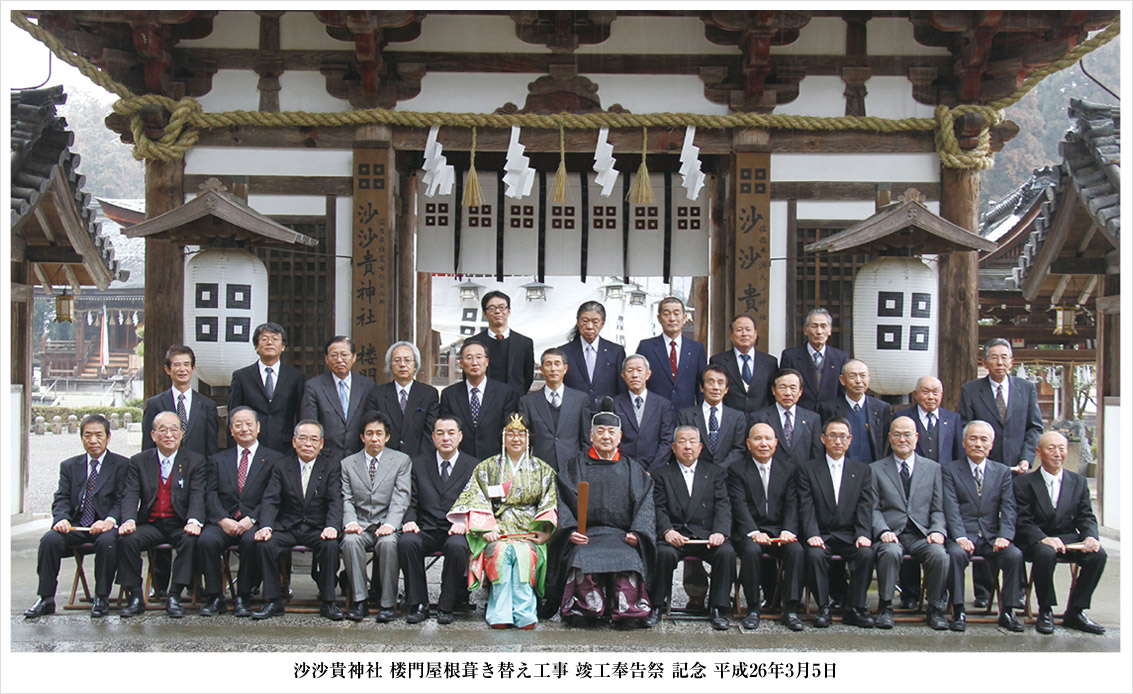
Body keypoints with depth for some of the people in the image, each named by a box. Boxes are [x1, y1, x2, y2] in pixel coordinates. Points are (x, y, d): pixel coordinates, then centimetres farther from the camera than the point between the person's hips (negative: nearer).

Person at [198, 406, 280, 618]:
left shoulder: (273, 459, 11)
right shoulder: (218, 460, 20)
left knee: (251, 541, -35)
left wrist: (252, 519, -15)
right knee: (206, 540, -29)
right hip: (223, 522, 3)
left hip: (255, 523, -2)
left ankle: (243, 598, -18)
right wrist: (223, 519, -11)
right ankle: (215, 598, -14)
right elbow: (211, 495, 8)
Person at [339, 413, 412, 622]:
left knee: (388, 542, -34)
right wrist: (351, 522, -15)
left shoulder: (401, 460, 9)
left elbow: (400, 498, -2)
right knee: (350, 540, -31)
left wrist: (389, 524, -19)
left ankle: (387, 603, -22)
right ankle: (359, 601, -21)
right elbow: (346, 499, 6)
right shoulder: (347, 463, 14)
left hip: (387, 525, -2)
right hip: (360, 525, 2)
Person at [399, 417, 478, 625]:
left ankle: (446, 606, -17)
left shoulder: (474, 466, 10)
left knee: (457, 545, -35)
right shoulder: (418, 464, 16)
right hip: (426, 530, 2)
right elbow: (411, 502, 11)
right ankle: (418, 604, -16)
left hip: (455, 531, -2)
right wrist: (410, 521, -9)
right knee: (406, 541, -30)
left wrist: (464, 523, -16)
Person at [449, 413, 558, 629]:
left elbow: (549, 505, 9)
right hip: (497, 529, 0)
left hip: (529, 530, 0)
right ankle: (501, 615, -37)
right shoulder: (487, 468, 17)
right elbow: (476, 500, 7)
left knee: (523, 552, -34)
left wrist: (545, 531, -9)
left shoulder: (542, 470, 18)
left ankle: (524, 614, -38)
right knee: (502, 550, -33)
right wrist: (486, 529, -10)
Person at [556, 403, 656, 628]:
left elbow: (645, 504, 11)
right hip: (586, 534, 0)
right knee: (584, 560, -33)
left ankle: (626, 612, -26)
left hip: (621, 534, 1)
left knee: (628, 560, -32)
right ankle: (585, 610, -24)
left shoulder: (632, 470, 21)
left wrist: (637, 533, -8)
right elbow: (563, 502, 6)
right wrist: (571, 530, -11)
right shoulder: (575, 467, 18)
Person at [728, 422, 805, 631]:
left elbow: (791, 505, 5)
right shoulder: (737, 470, 5)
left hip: (779, 530, 2)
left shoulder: (789, 469, 14)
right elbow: (740, 506, -6)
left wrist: (787, 531, -13)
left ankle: (791, 609, -19)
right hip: (748, 532, -2)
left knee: (796, 550, -28)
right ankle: (753, 609, -19)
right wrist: (754, 532, -21)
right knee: (752, 550, -33)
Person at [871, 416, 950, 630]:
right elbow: (874, 509, 4)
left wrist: (938, 531, -8)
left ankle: (934, 608, -9)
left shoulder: (933, 468, 16)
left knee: (940, 554, -30)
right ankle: (885, 607, -16)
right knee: (890, 552, -34)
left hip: (921, 535, 1)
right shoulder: (876, 469, 11)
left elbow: (939, 509, 11)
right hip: (891, 535, -1)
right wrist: (883, 531, -14)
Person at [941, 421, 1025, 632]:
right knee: (955, 554, -33)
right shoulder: (950, 470, 6)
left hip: (992, 537, 2)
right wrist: (960, 537, -20)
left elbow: (1008, 509, 4)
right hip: (963, 537, -2)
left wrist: (1004, 536, -13)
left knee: (1015, 555, -26)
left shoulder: (1002, 472, 15)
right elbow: (951, 508, -5)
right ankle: (958, 612, -22)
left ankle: (1007, 612, -12)